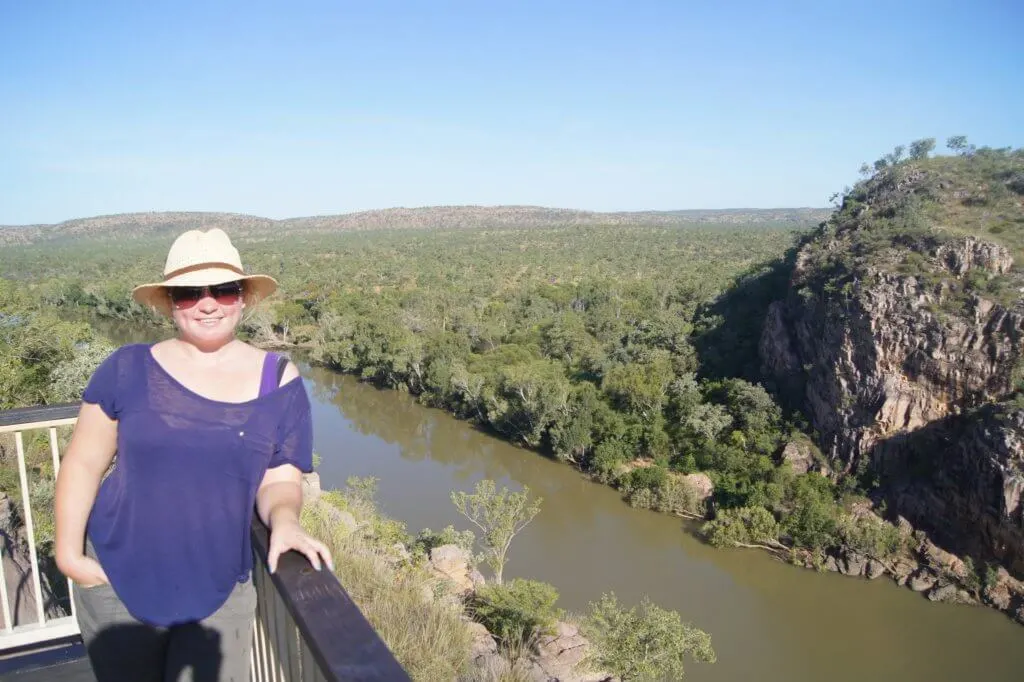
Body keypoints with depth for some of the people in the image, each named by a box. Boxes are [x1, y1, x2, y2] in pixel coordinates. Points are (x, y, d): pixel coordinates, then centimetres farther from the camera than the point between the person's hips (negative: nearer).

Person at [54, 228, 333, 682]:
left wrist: (284, 521, -23)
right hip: (116, 581, 1)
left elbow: (279, 481, -3)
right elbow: (83, 463, 0)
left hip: (219, 591, 0)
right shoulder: (128, 369, -6)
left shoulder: (278, 382, -6)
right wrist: (68, 551, -4)